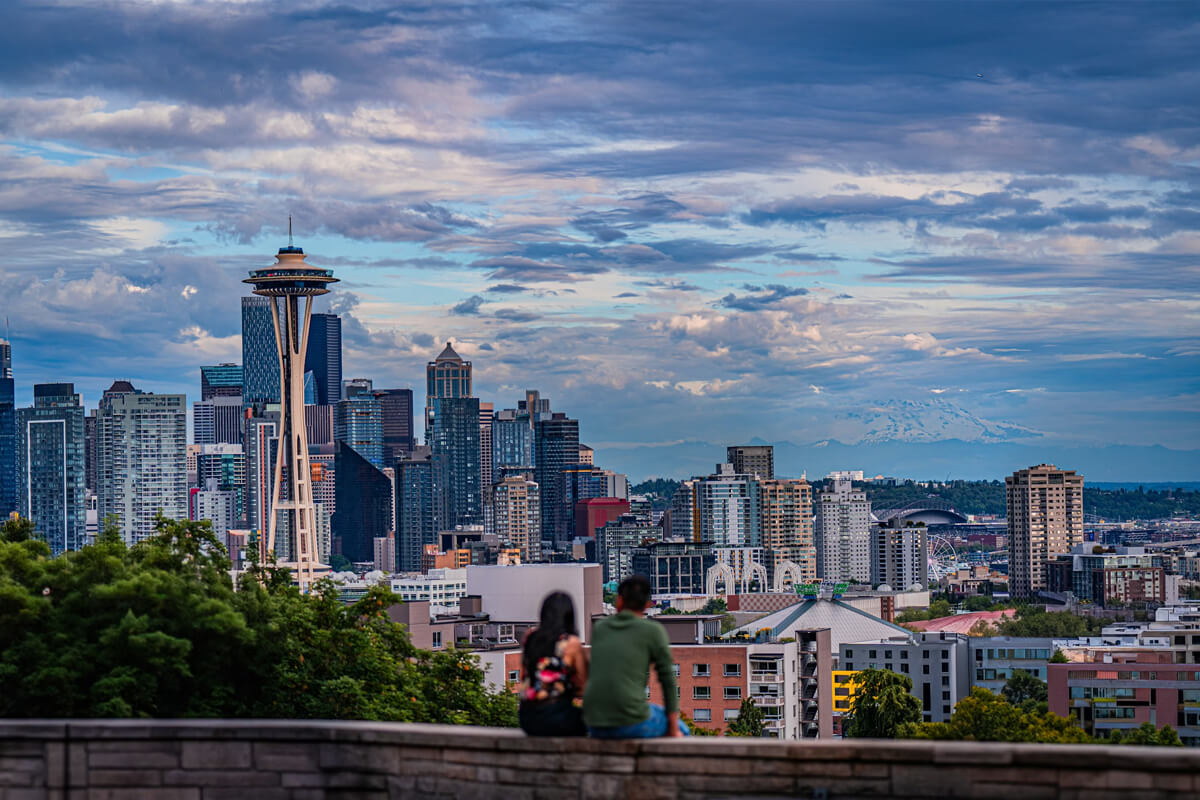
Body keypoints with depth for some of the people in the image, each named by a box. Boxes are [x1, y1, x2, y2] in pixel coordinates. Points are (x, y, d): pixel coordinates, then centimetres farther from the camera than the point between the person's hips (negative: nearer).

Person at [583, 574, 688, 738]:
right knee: (680, 729, 24)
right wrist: (674, 730, 7)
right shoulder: (653, 630, -1)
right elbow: (667, 680, 1)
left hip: (595, 727, 5)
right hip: (631, 723, -5)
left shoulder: (599, 628, 12)